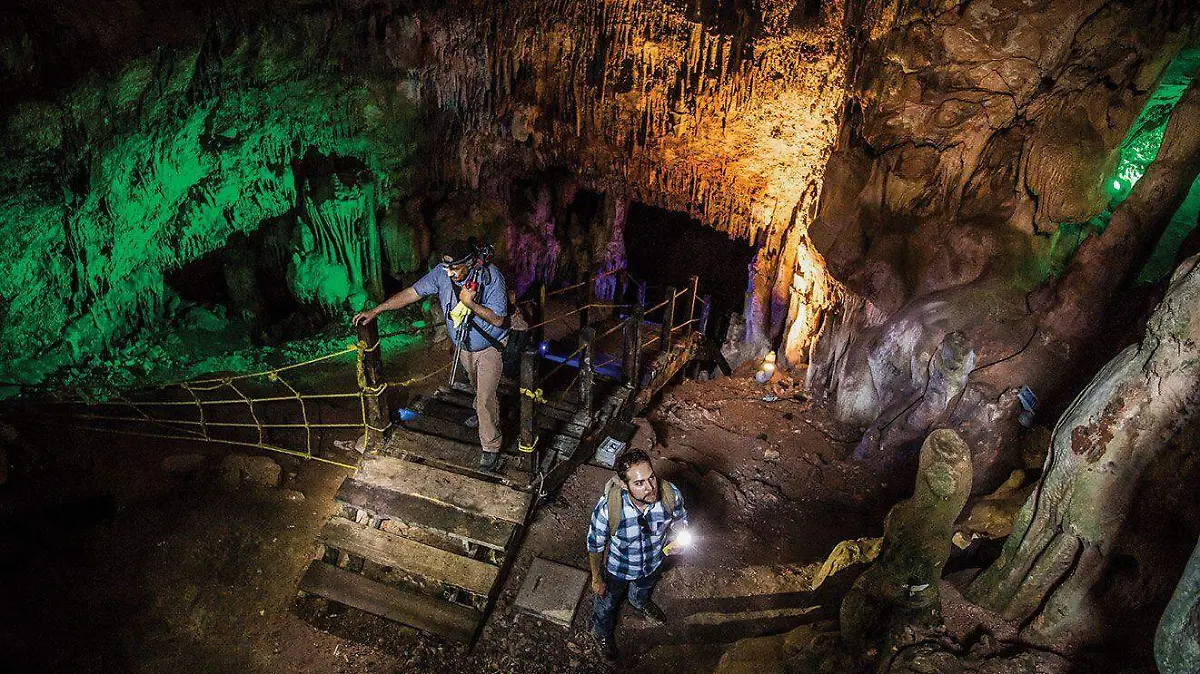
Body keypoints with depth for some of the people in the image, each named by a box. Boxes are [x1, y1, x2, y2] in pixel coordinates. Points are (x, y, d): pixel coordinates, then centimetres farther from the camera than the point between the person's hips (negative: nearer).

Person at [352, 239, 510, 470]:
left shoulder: (491, 276, -32)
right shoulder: (442, 272, -20)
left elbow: (498, 319, -29)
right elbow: (412, 293, -14)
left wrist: (471, 304, -41)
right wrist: (375, 310, -16)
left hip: (490, 346, -5)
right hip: (463, 345, 5)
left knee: (486, 397, -6)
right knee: (477, 385, 29)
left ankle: (491, 448, 10)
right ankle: (482, 411, 59)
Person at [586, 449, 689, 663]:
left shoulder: (671, 495, -35)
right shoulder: (607, 508, -42)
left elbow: (680, 518, -7)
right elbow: (595, 545, -20)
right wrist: (597, 579, -8)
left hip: (653, 563, 2)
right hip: (617, 569, -2)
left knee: (643, 589, 38)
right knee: (606, 603, 30)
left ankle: (640, 602, 74)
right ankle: (601, 633, 64)